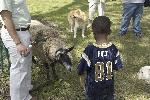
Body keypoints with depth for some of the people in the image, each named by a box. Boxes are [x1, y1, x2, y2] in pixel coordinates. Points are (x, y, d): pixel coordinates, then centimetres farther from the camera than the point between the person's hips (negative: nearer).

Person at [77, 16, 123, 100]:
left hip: (93, 86, -2)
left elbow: (82, 69, -16)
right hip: (109, 85, 2)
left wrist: (82, 80, 3)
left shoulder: (89, 50, -26)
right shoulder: (113, 49, -17)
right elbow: (116, 67, -5)